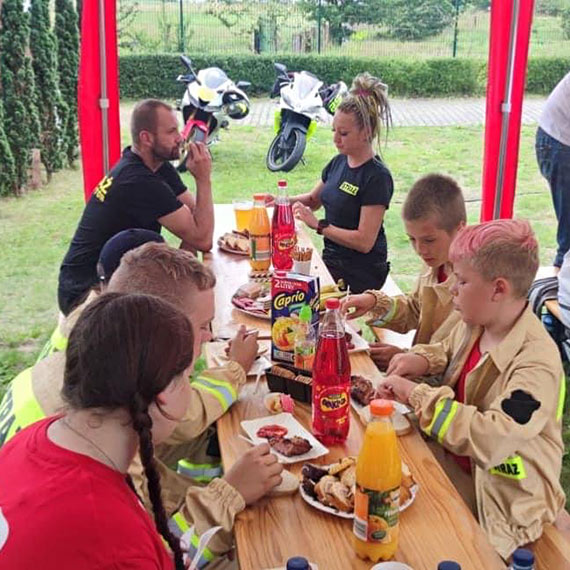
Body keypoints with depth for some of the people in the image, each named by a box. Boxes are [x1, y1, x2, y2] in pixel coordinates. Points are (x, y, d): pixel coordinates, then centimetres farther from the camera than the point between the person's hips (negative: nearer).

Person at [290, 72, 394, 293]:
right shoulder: (339, 162, 6)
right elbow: (313, 198, 21)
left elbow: (364, 241, -22)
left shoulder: (377, 177, -18)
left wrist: (319, 225, -24)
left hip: (361, 274, -8)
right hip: (331, 258, 8)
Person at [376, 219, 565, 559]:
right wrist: (421, 359, -1)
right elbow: (449, 352, 22)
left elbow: (494, 438, -37)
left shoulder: (537, 363, -27)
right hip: (457, 466, 7)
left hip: (505, 499, -7)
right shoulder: (475, 326, -2)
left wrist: (418, 396, -30)